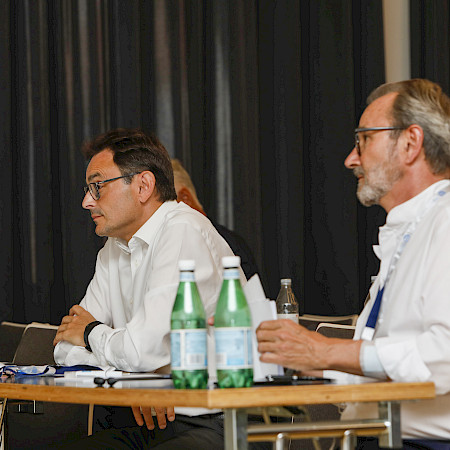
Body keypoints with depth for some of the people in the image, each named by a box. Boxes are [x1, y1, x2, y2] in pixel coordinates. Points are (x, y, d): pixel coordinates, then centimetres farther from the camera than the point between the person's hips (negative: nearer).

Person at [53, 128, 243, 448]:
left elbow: (144, 348, -22)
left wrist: (91, 333, 0)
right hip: (152, 420, 8)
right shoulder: (115, 248, 15)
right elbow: (68, 349, 14)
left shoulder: (185, 233, -13)